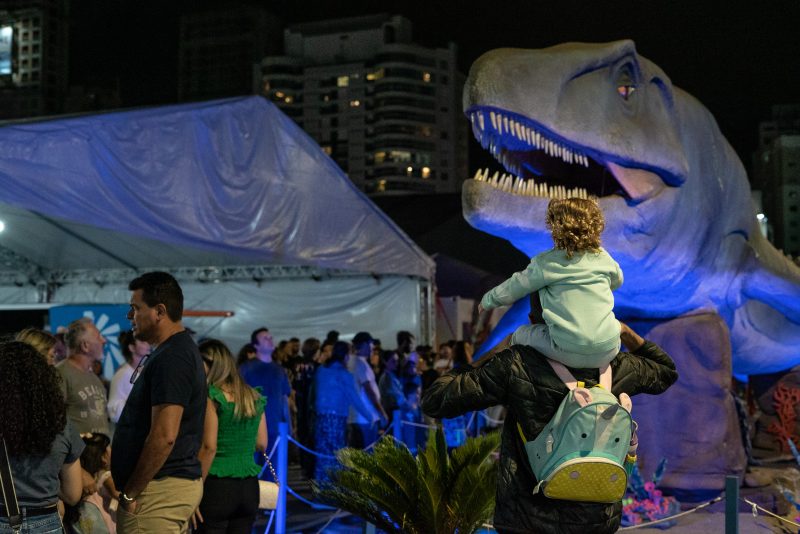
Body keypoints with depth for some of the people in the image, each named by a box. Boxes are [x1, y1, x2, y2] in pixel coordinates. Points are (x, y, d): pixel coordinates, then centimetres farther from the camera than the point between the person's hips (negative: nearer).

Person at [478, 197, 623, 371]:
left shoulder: (545, 263, -3)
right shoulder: (603, 257, 7)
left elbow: (510, 290, 5)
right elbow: (617, 281, 29)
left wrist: (486, 300, 24)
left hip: (570, 354, -3)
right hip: (608, 352, 3)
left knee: (520, 334, 19)